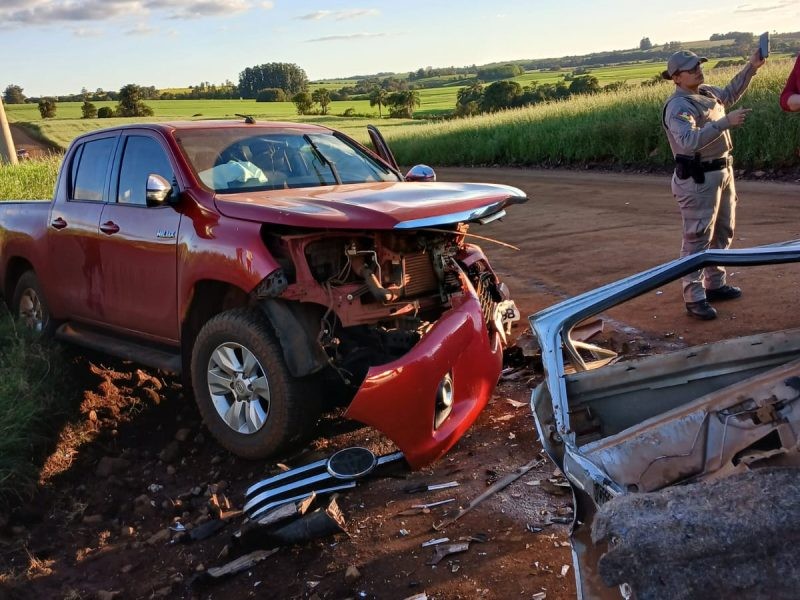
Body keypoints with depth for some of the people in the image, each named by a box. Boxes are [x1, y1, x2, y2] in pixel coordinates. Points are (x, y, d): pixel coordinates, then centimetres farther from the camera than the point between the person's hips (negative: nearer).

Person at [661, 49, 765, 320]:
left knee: (722, 233, 19)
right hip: (697, 179, -10)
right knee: (697, 238, -7)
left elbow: (729, 94, 32)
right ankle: (694, 298, -3)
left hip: (722, 171, 10)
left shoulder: (706, 92, 10)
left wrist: (750, 68, 24)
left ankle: (715, 284, 33)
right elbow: (689, 141, -34)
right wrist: (725, 122, -36)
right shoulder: (678, 106, -19)